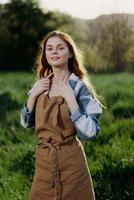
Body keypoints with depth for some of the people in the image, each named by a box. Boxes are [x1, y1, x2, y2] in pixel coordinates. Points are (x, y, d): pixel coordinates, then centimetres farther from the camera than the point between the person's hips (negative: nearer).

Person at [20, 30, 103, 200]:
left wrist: (70, 99, -23)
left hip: (70, 160, -4)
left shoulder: (79, 87, -12)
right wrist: (32, 95, -4)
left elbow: (90, 133, -20)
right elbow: (26, 123, 10)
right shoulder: (41, 85, 3)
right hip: (43, 159, 5)